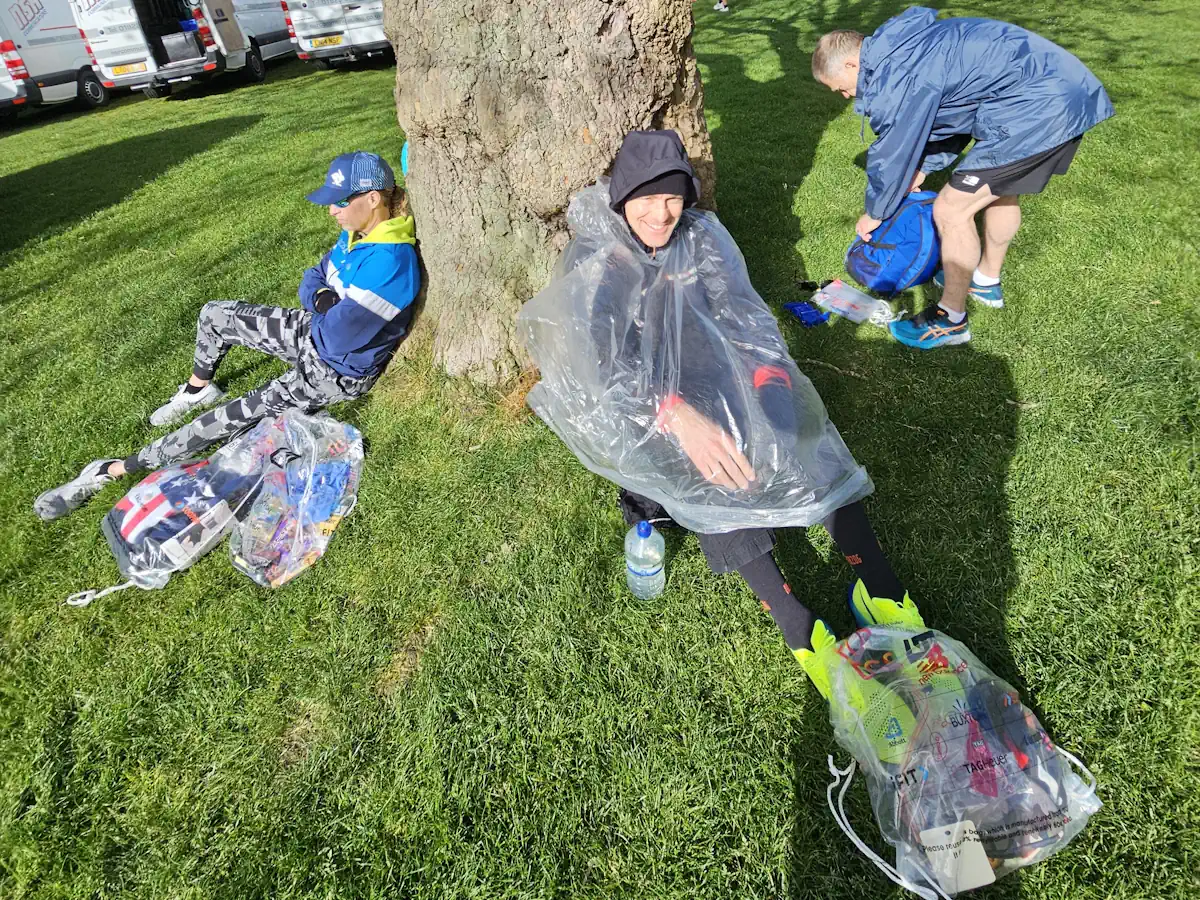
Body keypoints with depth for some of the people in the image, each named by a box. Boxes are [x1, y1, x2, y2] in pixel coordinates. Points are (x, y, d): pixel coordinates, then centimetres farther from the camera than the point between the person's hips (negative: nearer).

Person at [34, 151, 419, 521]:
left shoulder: (389, 262, -34)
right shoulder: (356, 233, -3)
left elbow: (335, 336, -32)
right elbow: (311, 281, 6)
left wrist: (322, 311, -10)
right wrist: (321, 300, -16)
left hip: (335, 372, -9)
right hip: (316, 331, 9)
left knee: (232, 419, -9)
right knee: (214, 314, 15)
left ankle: (111, 471, 5)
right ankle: (197, 391, 36)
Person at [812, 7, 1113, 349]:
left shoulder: (894, 79, -17)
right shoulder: (901, 47, 14)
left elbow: (892, 154, -7)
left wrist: (874, 214, 8)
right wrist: (922, 169, 21)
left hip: (1037, 109, -10)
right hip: (1065, 83, 10)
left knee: (951, 210, -5)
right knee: (1000, 188, 28)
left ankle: (951, 320, 9)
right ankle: (987, 281, 48)